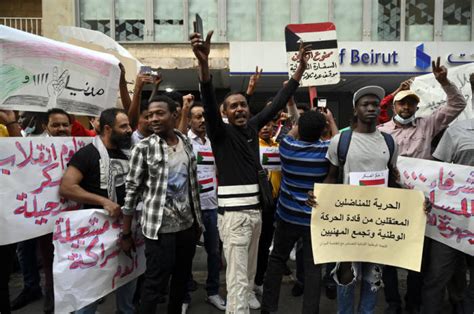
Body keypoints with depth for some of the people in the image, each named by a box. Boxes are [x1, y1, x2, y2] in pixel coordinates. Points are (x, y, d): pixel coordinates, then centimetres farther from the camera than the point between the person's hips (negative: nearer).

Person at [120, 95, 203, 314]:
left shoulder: (187, 144, 5)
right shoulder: (143, 148, -8)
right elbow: (132, 189, -7)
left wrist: (198, 221, 12)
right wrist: (126, 233, -6)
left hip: (187, 225, 5)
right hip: (160, 227, -5)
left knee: (182, 278, 16)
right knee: (155, 283, 2)